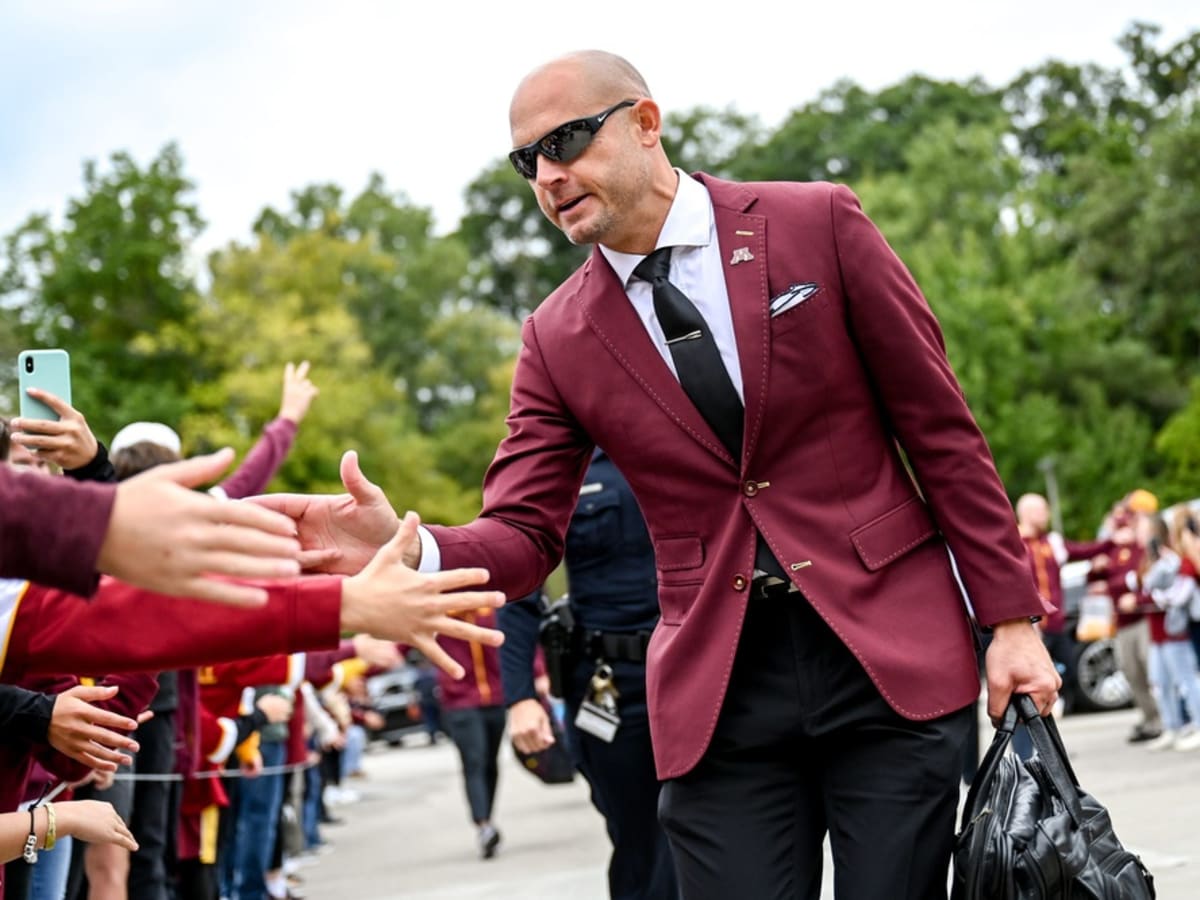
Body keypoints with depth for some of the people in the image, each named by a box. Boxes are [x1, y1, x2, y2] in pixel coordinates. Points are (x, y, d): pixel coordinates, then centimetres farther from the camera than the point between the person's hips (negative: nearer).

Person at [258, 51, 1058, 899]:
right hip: (719, 699, 2)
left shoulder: (817, 224, -2)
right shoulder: (558, 338, 5)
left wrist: (1011, 616, -3)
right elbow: (522, 538, 2)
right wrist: (408, 547, -20)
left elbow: (940, 428, 0)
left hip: (889, 658, -2)